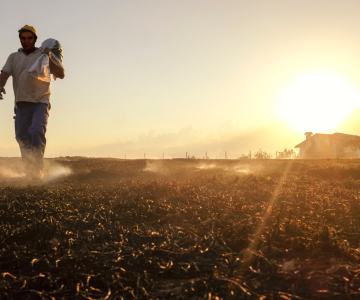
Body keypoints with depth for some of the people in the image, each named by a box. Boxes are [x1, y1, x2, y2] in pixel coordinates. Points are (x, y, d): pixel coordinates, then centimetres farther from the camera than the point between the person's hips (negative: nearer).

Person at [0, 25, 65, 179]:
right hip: (22, 104, 3)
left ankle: (37, 168, -19)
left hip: (41, 102, -3)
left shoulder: (44, 55, 11)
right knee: (22, 136, -3)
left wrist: (48, 58, -10)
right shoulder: (14, 57, 17)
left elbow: (61, 74, 3)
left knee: (37, 131, -23)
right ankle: (29, 170, 8)